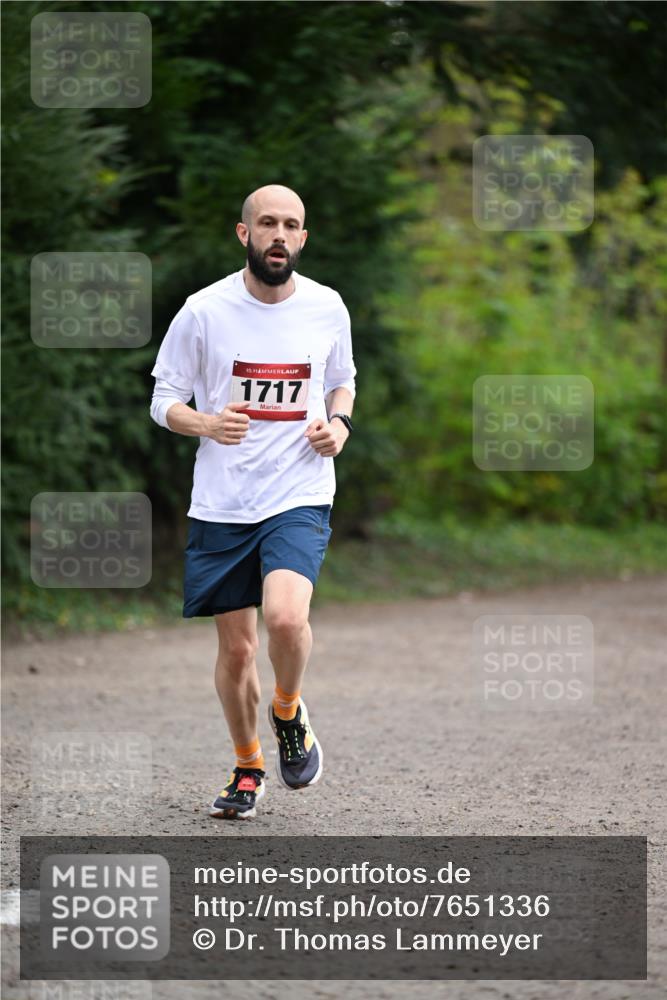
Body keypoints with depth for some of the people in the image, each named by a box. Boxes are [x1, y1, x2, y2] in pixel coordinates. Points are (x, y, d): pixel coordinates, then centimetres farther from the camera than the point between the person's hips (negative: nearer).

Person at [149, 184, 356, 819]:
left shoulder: (327, 307, 1)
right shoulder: (204, 310, -5)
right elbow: (164, 400, 3)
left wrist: (339, 423, -2)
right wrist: (206, 424, -18)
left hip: (299, 497, 0)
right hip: (221, 504, 0)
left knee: (286, 618, -25)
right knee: (236, 649, 6)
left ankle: (288, 712, 7)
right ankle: (248, 768, 29)